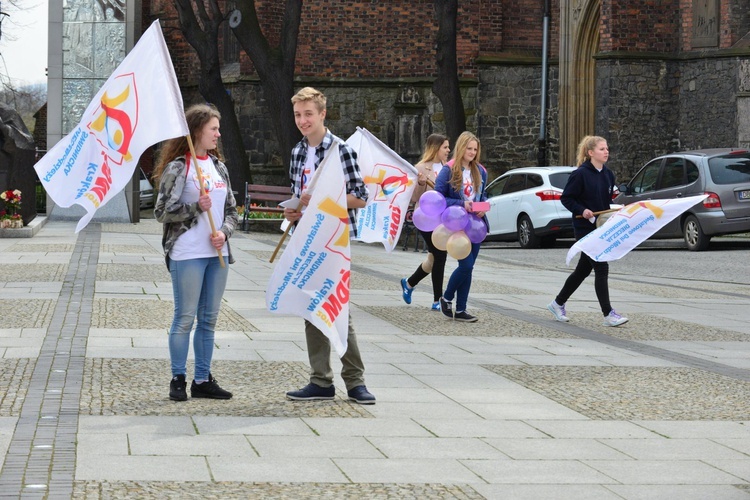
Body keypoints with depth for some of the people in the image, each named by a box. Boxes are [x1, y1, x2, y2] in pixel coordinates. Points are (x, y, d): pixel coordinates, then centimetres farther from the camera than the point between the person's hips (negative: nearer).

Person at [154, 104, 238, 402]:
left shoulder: (219, 167, 14)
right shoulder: (178, 167, -6)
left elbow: (231, 209, 16)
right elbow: (162, 211, -8)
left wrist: (224, 232, -2)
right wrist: (196, 207, -17)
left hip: (217, 253, 7)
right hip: (187, 254, -7)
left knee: (209, 319, 10)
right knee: (185, 318, -2)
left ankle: (203, 380, 16)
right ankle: (178, 380, 7)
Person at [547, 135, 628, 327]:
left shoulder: (608, 175, 9)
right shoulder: (580, 174, -12)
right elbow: (566, 198, -9)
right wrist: (582, 210, -22)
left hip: (601, 227, 8)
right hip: (585, 228, -8)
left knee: (583, 269, 15)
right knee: (601, 268, -11)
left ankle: (558, 303, 31)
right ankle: (608, 314, -8)